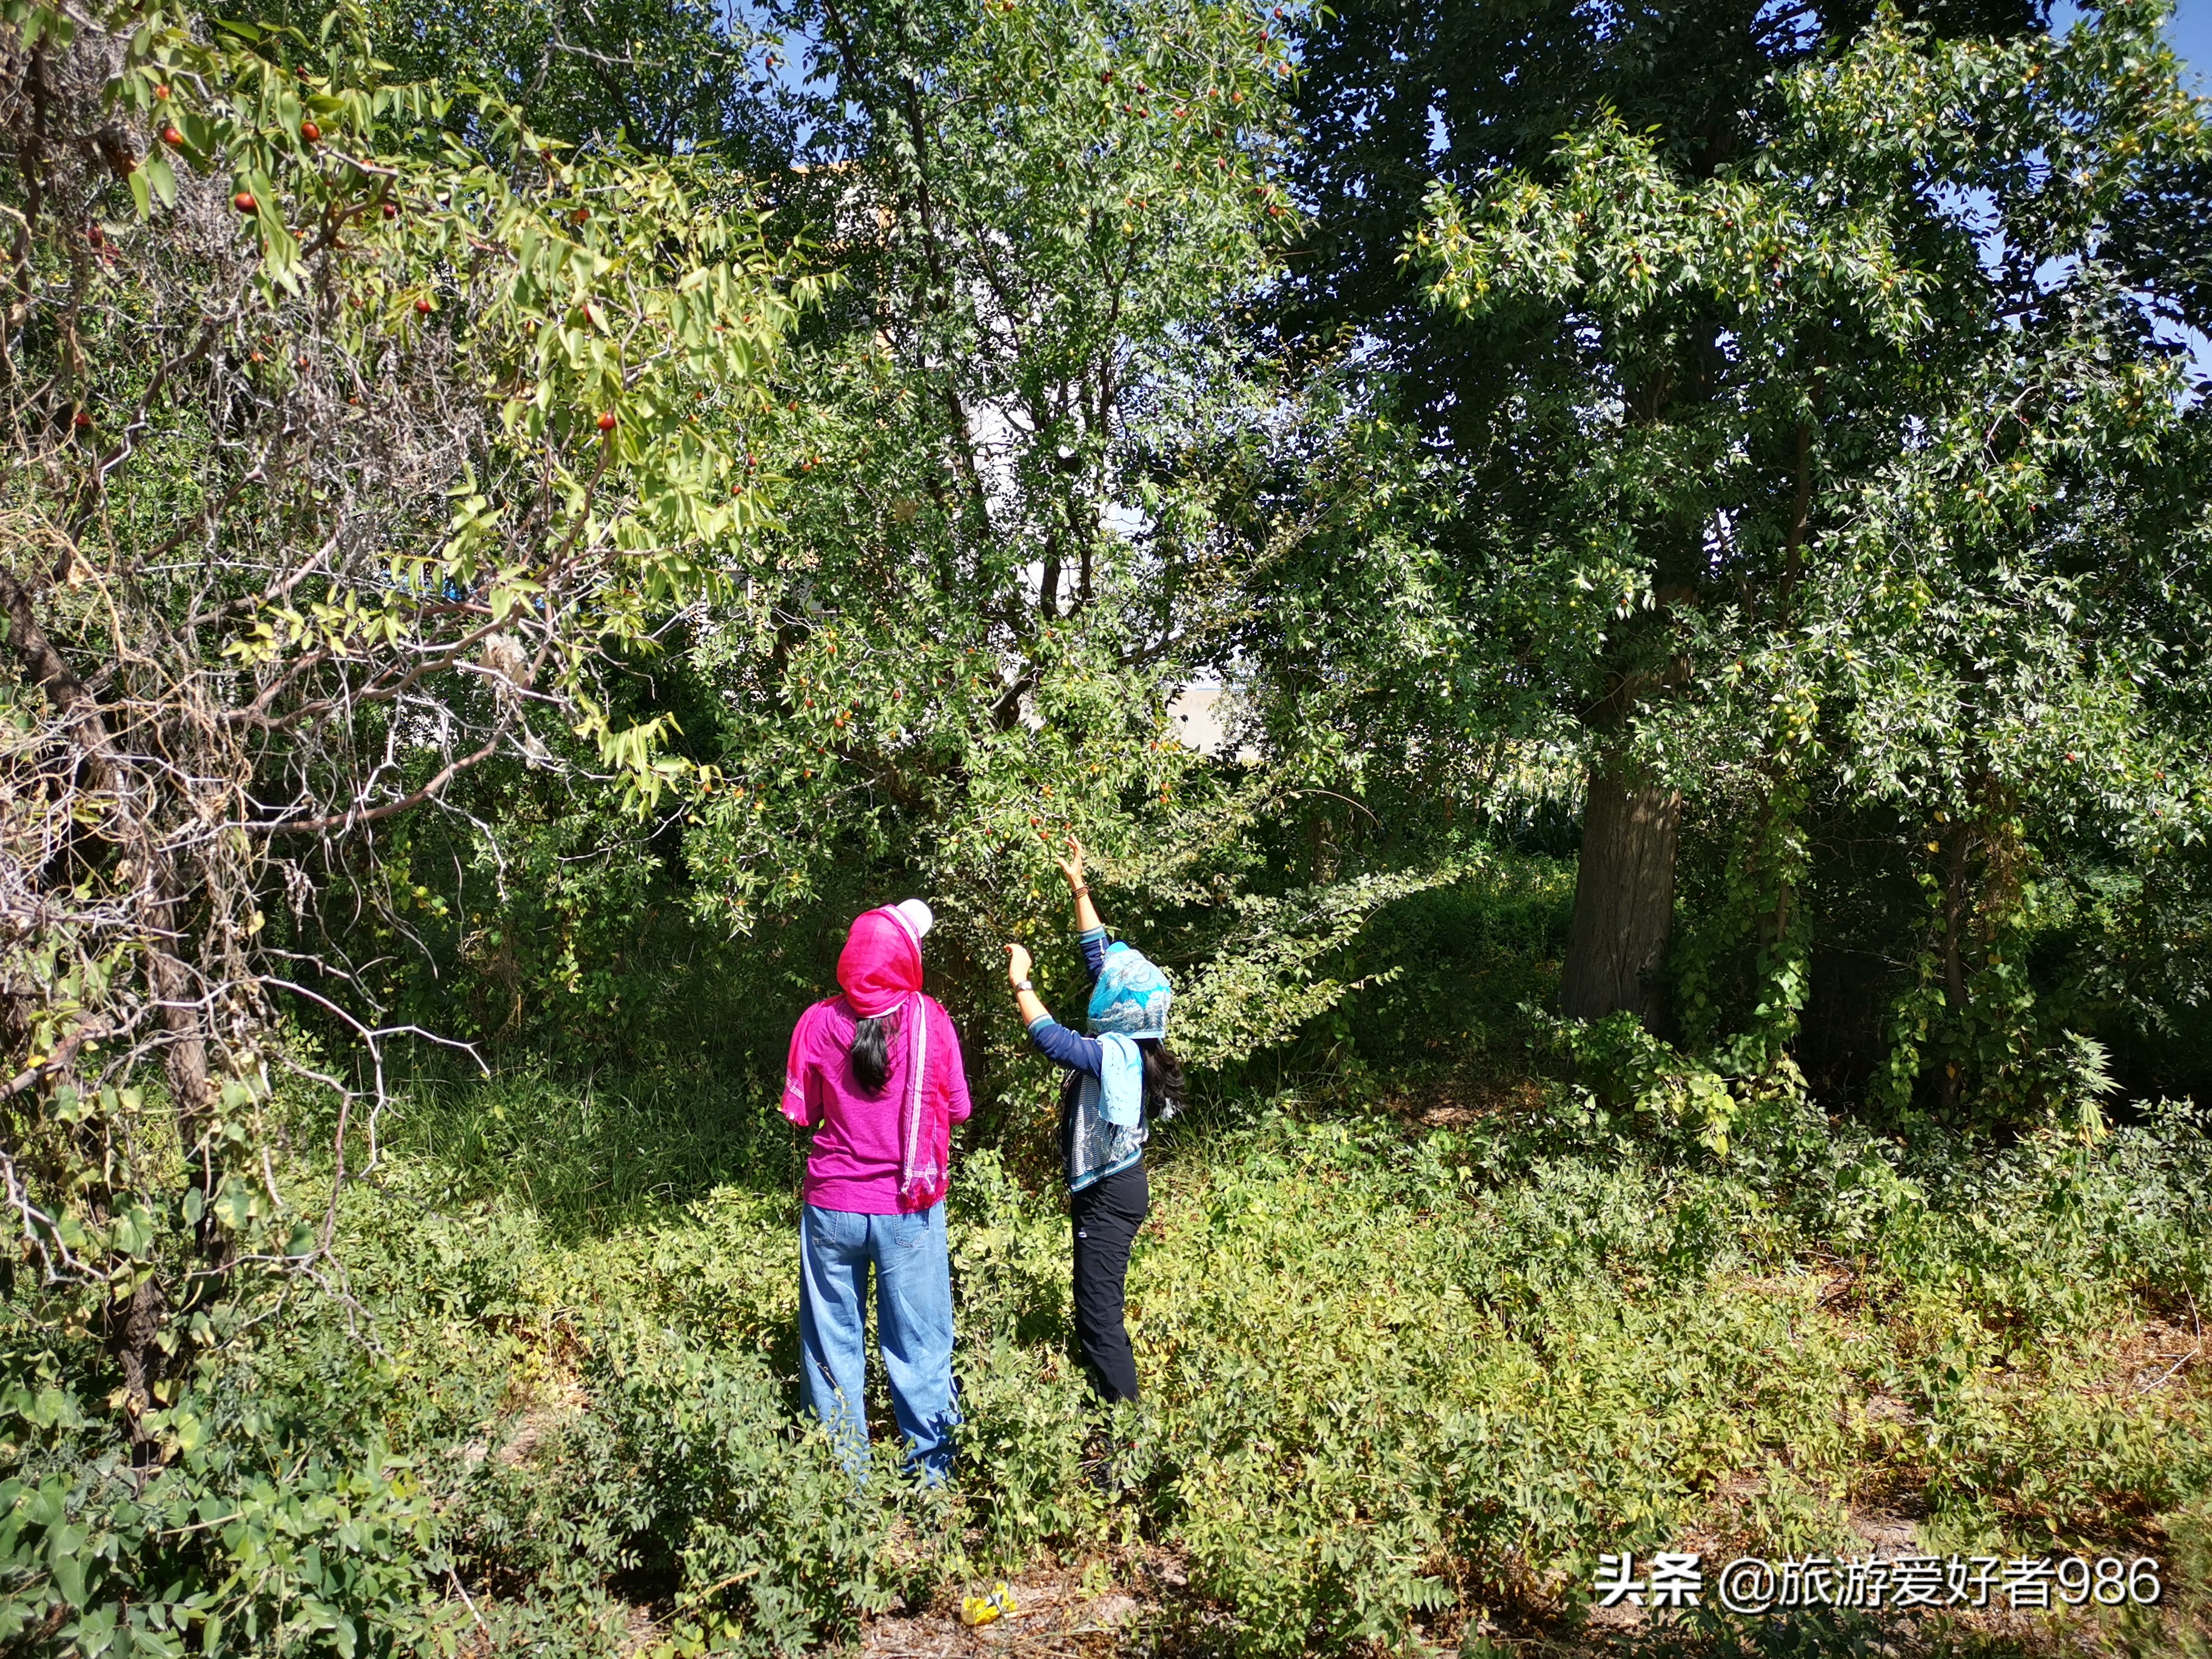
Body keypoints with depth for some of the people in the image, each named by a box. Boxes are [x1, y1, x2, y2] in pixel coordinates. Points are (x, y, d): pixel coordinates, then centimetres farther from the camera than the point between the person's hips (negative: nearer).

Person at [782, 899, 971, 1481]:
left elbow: (801, 1112, 3)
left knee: (834, 1344, 14)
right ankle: (931, 1473, 21)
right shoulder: (929, 1019, -10)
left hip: (833, 1207, 1)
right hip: (909, 1211, -1)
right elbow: (957, 1109, 0)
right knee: (919, 1347, 11)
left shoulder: (818, 1022, -8)